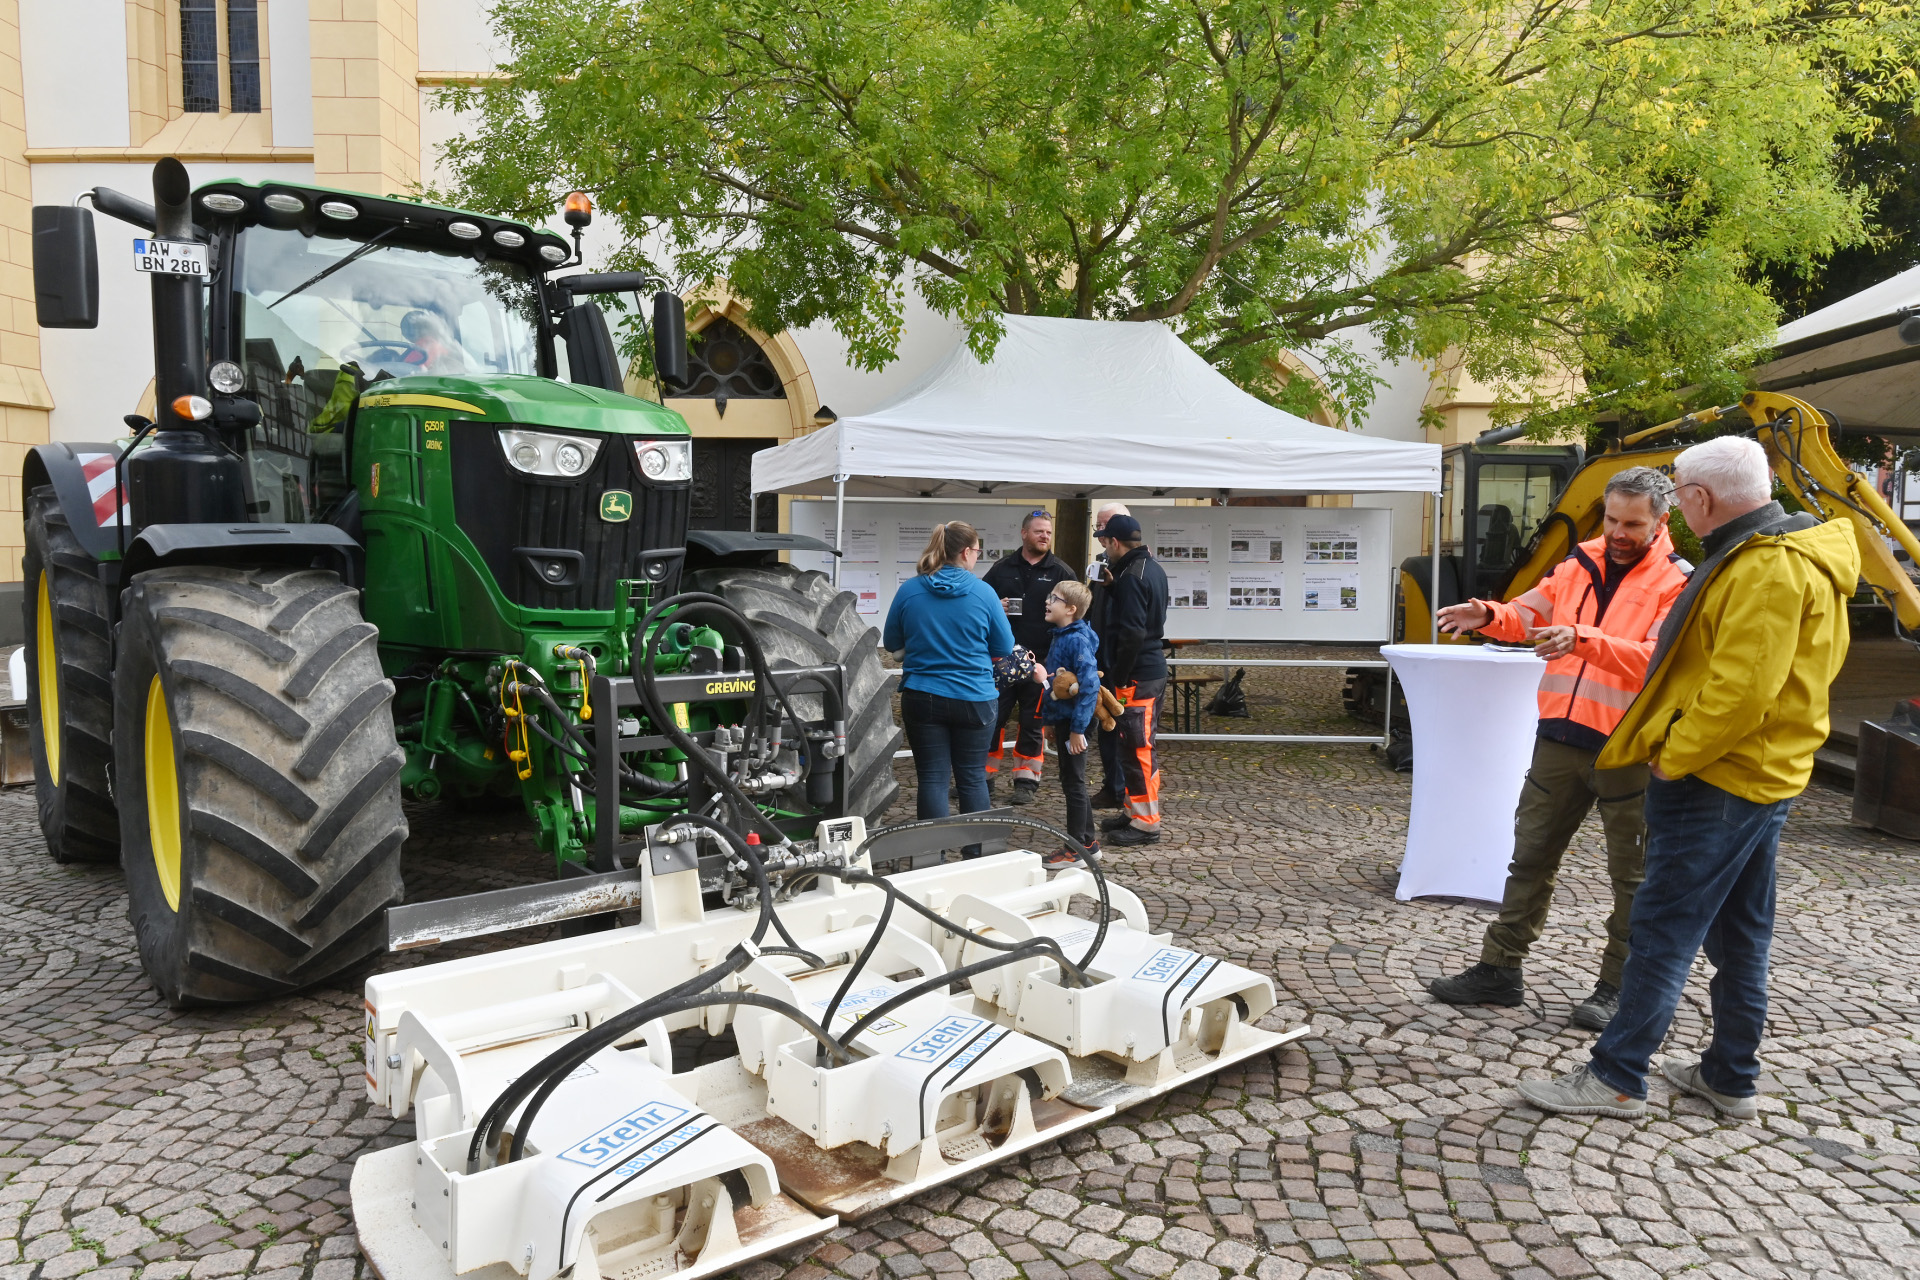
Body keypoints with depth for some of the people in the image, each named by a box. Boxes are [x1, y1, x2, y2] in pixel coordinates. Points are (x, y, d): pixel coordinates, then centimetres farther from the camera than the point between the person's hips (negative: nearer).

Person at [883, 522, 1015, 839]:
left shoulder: (909, 590, -4)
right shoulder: (983, 593, -9)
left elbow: (892, 644, 7)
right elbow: (1004, 649, 0)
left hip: (922, 698, 1)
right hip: (974, 699, -1)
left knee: (932, 779, 6)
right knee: (972, 777, 12)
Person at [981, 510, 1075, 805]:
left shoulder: (1061, 572, 3)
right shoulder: (1002, 567, 8)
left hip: (1039, 662, -2)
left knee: (1032, 723, 7)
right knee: (991, 719, 4)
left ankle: (1026, 782, 18)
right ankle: (985, 778, 16)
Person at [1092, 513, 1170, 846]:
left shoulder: (1131, 576, -17)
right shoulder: (1153, 569, 13)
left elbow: (1131, 633, -24)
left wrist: (1118, 678, -18)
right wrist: (1115, 588, 11)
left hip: (1137, 676, -10)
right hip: (1154, 669, 10)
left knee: (1136, 748, -4)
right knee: (1142, 744, 17)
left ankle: (1146, 824, 2)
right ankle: (1136, 811, 28)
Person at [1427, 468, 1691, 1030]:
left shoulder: (1676, 583, -8)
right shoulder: (1580, 563, 8)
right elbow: (1529, 614, 14)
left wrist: (1583, 639, -34)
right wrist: (1491, 615, -8)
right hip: (1561, 736, 5)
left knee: (1632, 873, 8)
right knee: (1531, 856, 11)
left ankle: (1618, 985, 22)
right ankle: (1500, 968, 21)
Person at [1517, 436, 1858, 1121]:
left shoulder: (1768, 570, -20)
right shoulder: (1787, 556, 14)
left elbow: (1741, 688, -27)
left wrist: (1673, 755, -16)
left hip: (1716, 781, -11)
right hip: (1760, 778, 11)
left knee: (1663, 929, -4)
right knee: (1739, 935, 17)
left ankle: (1616, 1079, 3)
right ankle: (1731, 1078, 28)